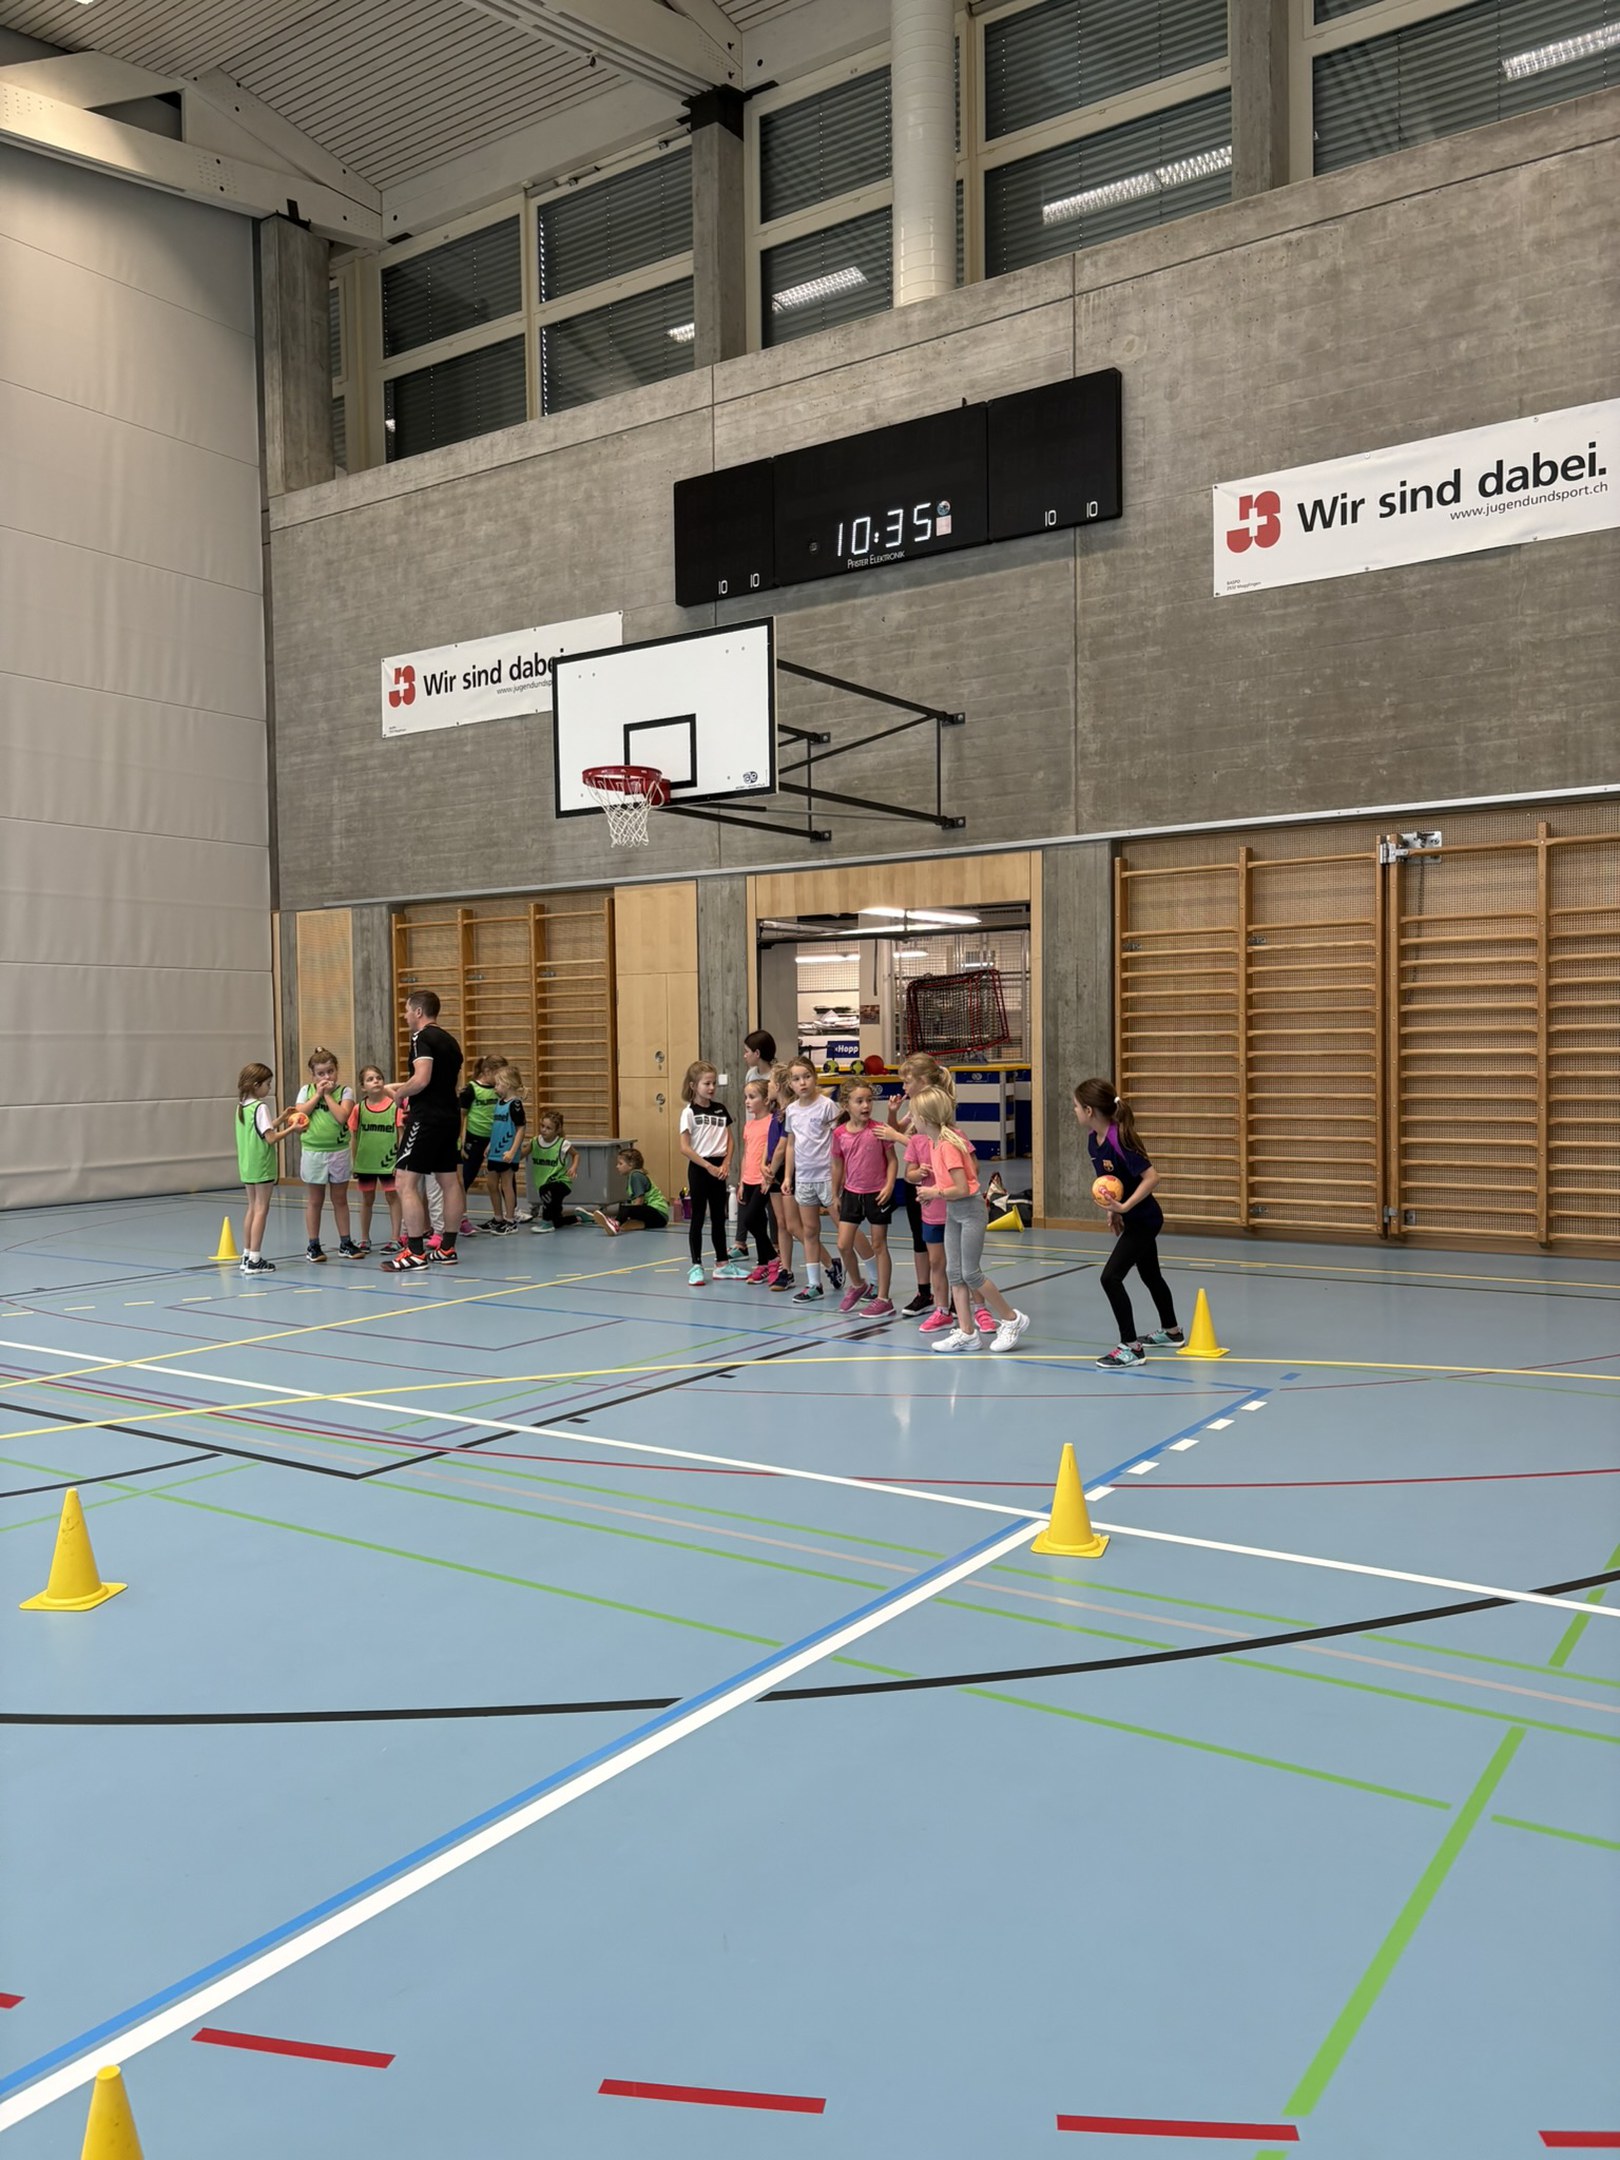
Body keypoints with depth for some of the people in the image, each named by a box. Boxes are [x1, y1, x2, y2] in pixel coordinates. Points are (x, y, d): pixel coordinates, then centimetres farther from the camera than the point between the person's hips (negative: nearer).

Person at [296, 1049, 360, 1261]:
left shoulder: (345, 1091, -1)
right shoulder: (306, 1091, 4)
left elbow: (342, 1116, -16)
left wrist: (327, 1094, -12)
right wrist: (318, 1094, -10)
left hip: (339, 1151, 0)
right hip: (313, 1152, 0)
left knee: (340, 1199, 9)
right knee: (314, 1201, 7)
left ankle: (345, 1243, 17)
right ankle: (313, 1245, 14)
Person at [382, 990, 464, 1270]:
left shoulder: (422, 1037, -10)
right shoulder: (450, 1040, 16)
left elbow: (422, 1079, -22)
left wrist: (399, 1094, -5)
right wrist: (404, 1087, 22)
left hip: (426, 1118, -9)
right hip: (450, 1116, 9)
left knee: (405, 1182, -7)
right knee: (449, 1181, 12)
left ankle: (415, 1252, -9)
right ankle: (447, 1247, 18)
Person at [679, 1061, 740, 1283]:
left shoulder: (721, 1109, 6)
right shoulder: (689, 1112, -9)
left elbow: (729, 1140, 10)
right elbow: (685, 1148, -12)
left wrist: (726, 1164, -5)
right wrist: (709, 1166, -14)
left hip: (719, 1169, 5)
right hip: (699, 1169, -5)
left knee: (719, 1217, 12)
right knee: (698, 1218, 1)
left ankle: (722, 1263, 20)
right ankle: (696, 1266, 7)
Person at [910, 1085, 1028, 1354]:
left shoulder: (948, 1145, -24)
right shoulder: (933, 1142, 4)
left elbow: (962, 1189, -25)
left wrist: (935, 1193, -13)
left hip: (969, 1210, -9)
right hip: (952, 1212, 9)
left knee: (970, 1273, -5)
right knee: (954, 1273, 7)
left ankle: (1012, 1319, 11)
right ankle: (966, 1332, 10)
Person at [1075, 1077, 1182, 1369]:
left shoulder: (1119, 1140, -28)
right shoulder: (1093, 1139, -3)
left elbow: (1151, 1177, -28)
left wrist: (1124, 1207, -33)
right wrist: (1113, 1210, 6)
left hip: (1143, 1219, -10)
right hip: (1132, 1219, 10)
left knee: (1111, 1277, -14)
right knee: (1150, 1275, 25)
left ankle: (1131, 1347, -6)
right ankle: (1171, 1331, 45)